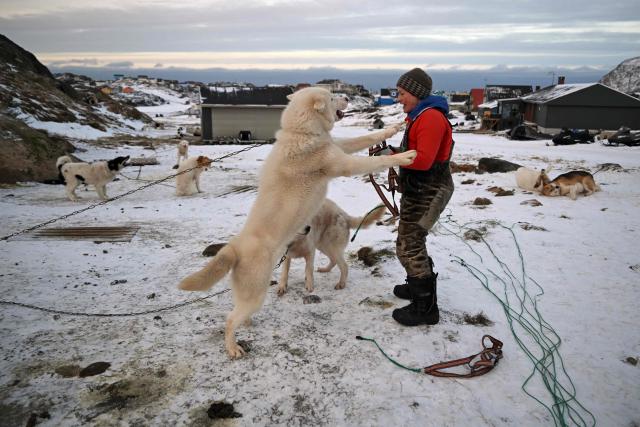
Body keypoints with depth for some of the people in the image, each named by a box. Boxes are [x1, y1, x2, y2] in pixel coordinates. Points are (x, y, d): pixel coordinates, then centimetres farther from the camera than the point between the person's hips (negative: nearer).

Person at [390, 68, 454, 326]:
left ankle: (425, 308, -1)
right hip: (417, 190, 11)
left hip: (428, 192, -11)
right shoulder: (419, 116, 17)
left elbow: (423, 160, -25)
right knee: (412, 242, 22)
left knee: (409, 248, -11)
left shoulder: (431, 118, -17)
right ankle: (418, 286, 40)